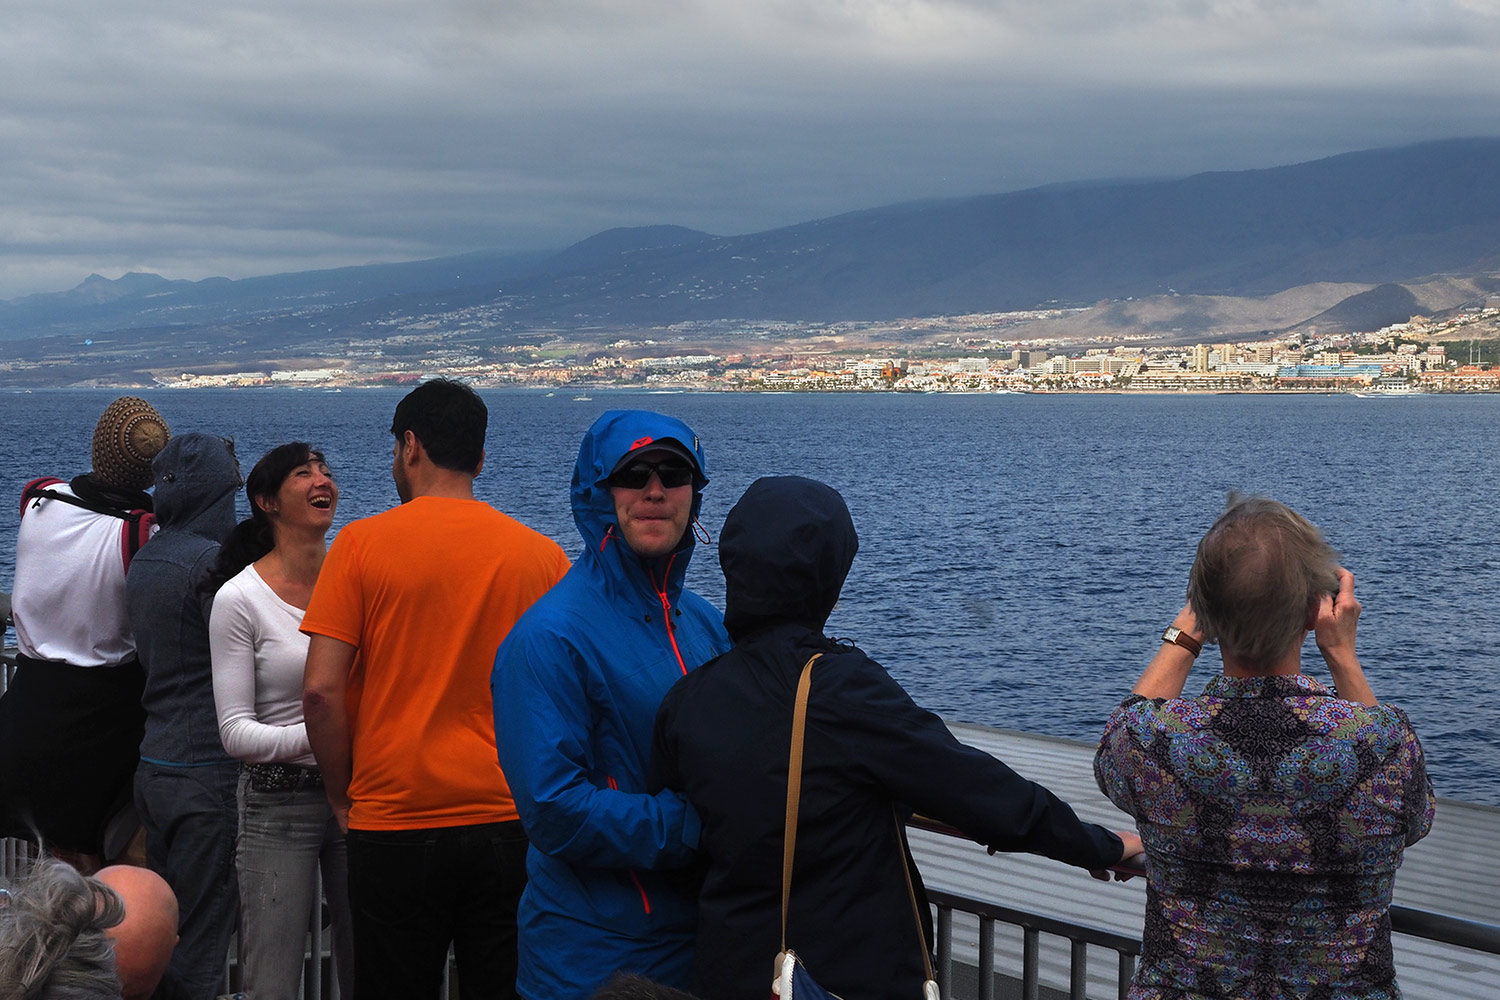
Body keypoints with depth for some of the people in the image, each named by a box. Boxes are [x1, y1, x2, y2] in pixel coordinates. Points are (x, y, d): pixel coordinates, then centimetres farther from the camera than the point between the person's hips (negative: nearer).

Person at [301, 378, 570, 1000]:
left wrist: (343, 797, 4)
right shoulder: (543, 554, 1)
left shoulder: (363, 543, -5)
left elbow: (321, 691, -9)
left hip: (394, 828, -2)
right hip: (510, 825, 2)